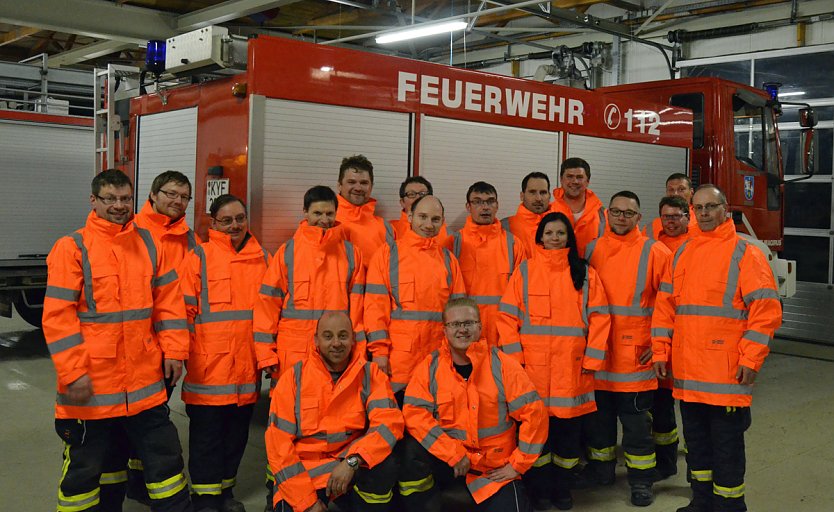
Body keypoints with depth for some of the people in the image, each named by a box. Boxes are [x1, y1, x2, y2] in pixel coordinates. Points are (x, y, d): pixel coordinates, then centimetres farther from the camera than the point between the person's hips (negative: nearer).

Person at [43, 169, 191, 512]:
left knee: (164, 455, 13)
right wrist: (73, 373, -15)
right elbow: (57, 316, -10)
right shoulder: (72, 248, -6)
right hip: (91, 385, -4)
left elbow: (168, 300, 10)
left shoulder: (148, 244, 7)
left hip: (145, 380, 4)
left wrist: (173, 352, 3)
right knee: (86, 466, 10)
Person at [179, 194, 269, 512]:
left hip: (247, 366, 4)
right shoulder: (199, 257, -3)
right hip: (208, 367, -4)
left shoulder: (262, 258, 9)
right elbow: (185, 310, -4)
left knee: (237, 432, 15)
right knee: (206, 435, 5)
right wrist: (184, 353, -7)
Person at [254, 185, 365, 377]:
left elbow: (357, 303, 7)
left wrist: (359, 353, 0)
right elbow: (268, 301, 3)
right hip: (293, 353, -1)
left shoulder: (351, 252, 8)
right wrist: (266, 354, -3)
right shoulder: (287, 251, 4)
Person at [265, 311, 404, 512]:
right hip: (303, 474, -1)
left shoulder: (370, 374, -3)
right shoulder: (293, 378, -5)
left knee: (384, 467, -27)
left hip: (353, 469, 1)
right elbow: (279, 444, -8)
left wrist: (352, 461, -30)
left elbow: (389, 422, -15)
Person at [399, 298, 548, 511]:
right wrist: (454, 454, -20)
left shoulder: (502, 365, -6)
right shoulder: (430, 366, -5)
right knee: (412, 450, -27)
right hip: (446, 458, 0)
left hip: (495, 468, 0)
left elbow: (533, 413, -6)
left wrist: (518, 464, -7)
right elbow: (415, 413, -13)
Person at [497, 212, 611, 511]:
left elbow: (599, 318, 3)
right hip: (533, 368, -1)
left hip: (572, 370, 1)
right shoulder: (524, 271, 4)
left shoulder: (585, 274, 7)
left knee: (569, 430, 8)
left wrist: (592, 360, -4)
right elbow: (508, 316, 1)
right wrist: (514, 357, -7)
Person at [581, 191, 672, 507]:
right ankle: (601, 468, 31)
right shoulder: (591, 250, 7)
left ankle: (641, 479, 15)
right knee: (598, 414, 14)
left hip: (635, 354, -3)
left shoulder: (655, 253, -3)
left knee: (636, 418, 3)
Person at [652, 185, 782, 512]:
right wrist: (661, 351, 7)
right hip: (687, 372, 6)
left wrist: (751, 360, -15)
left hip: (727, 374, -6)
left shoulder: (744, 253, -5)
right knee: (696, 440, 16)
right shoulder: (681, 254, 12)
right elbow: (665, 305, 13)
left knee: (726, 445, 3)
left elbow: (766, 310, -10)